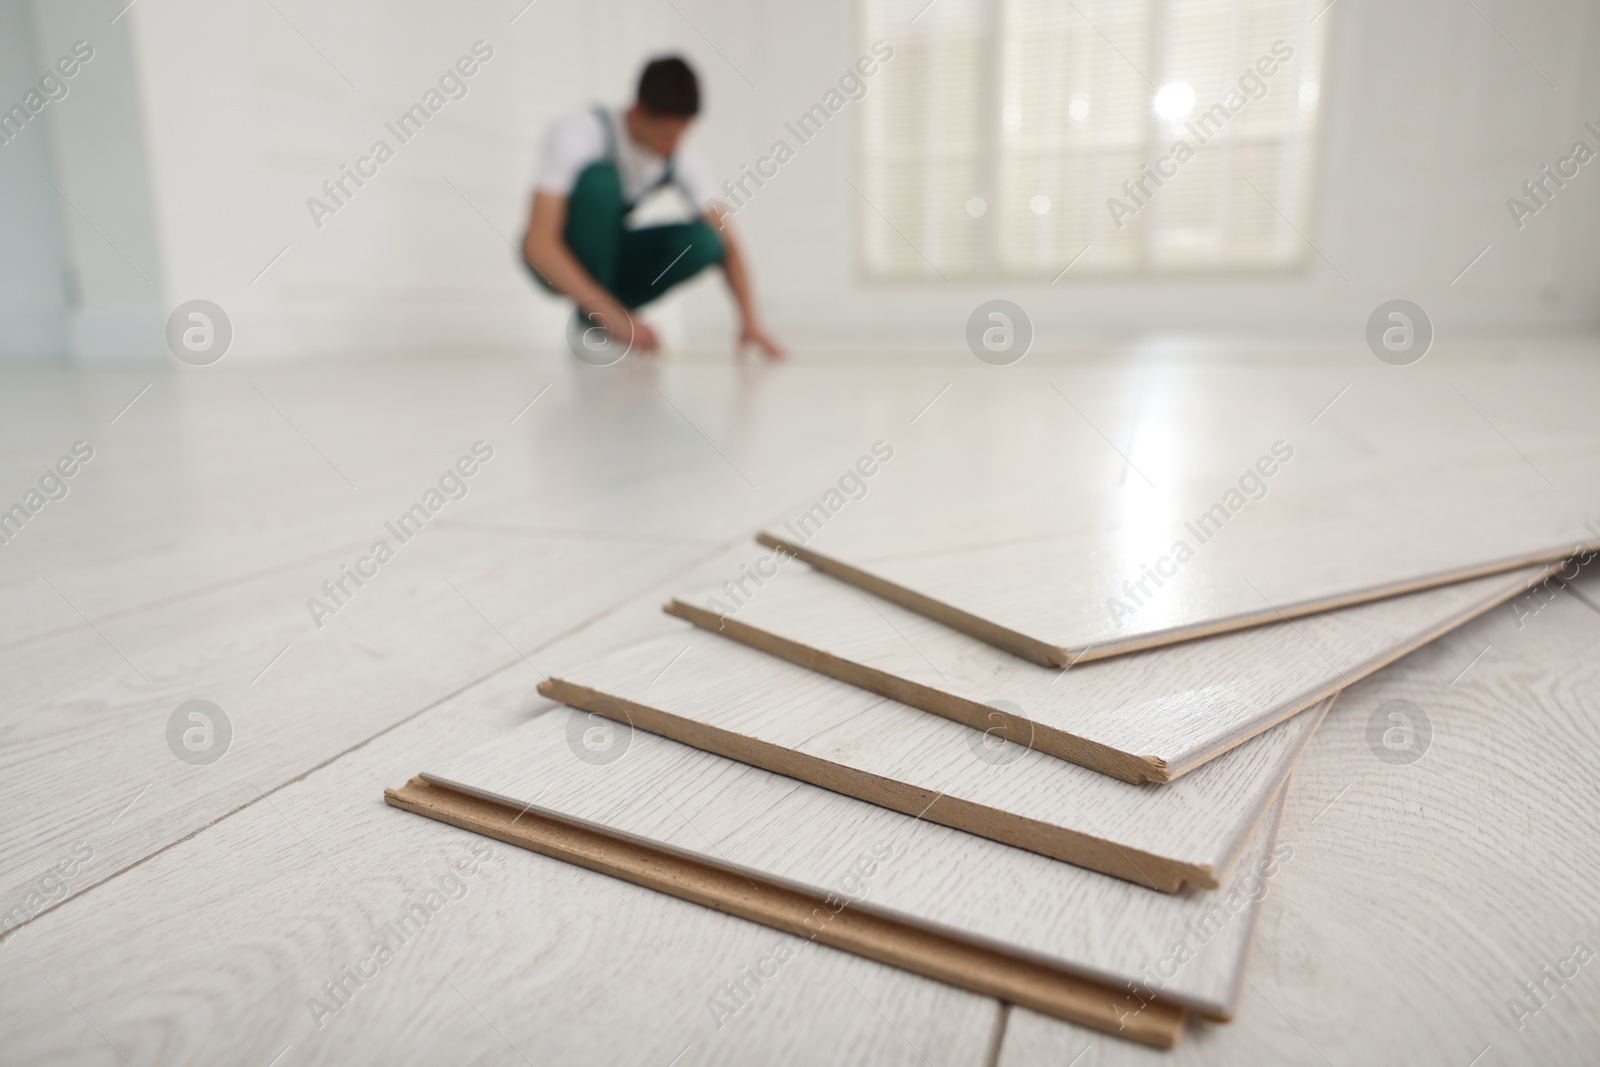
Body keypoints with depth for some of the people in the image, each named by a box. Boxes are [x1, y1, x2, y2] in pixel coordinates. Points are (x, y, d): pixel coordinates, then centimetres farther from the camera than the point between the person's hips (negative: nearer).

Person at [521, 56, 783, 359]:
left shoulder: (682, 160, -13)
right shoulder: (578, 134, -27)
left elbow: (725, 244, -13)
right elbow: (537, 244, -35)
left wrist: (749, 319, -30)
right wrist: (610, 316, -44)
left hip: (611, 258, 4)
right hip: (559, 262, -4)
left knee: (703, 242, -23)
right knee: (600, 179, -33)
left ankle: (605, 309, -4)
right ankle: (590, 323, -19)